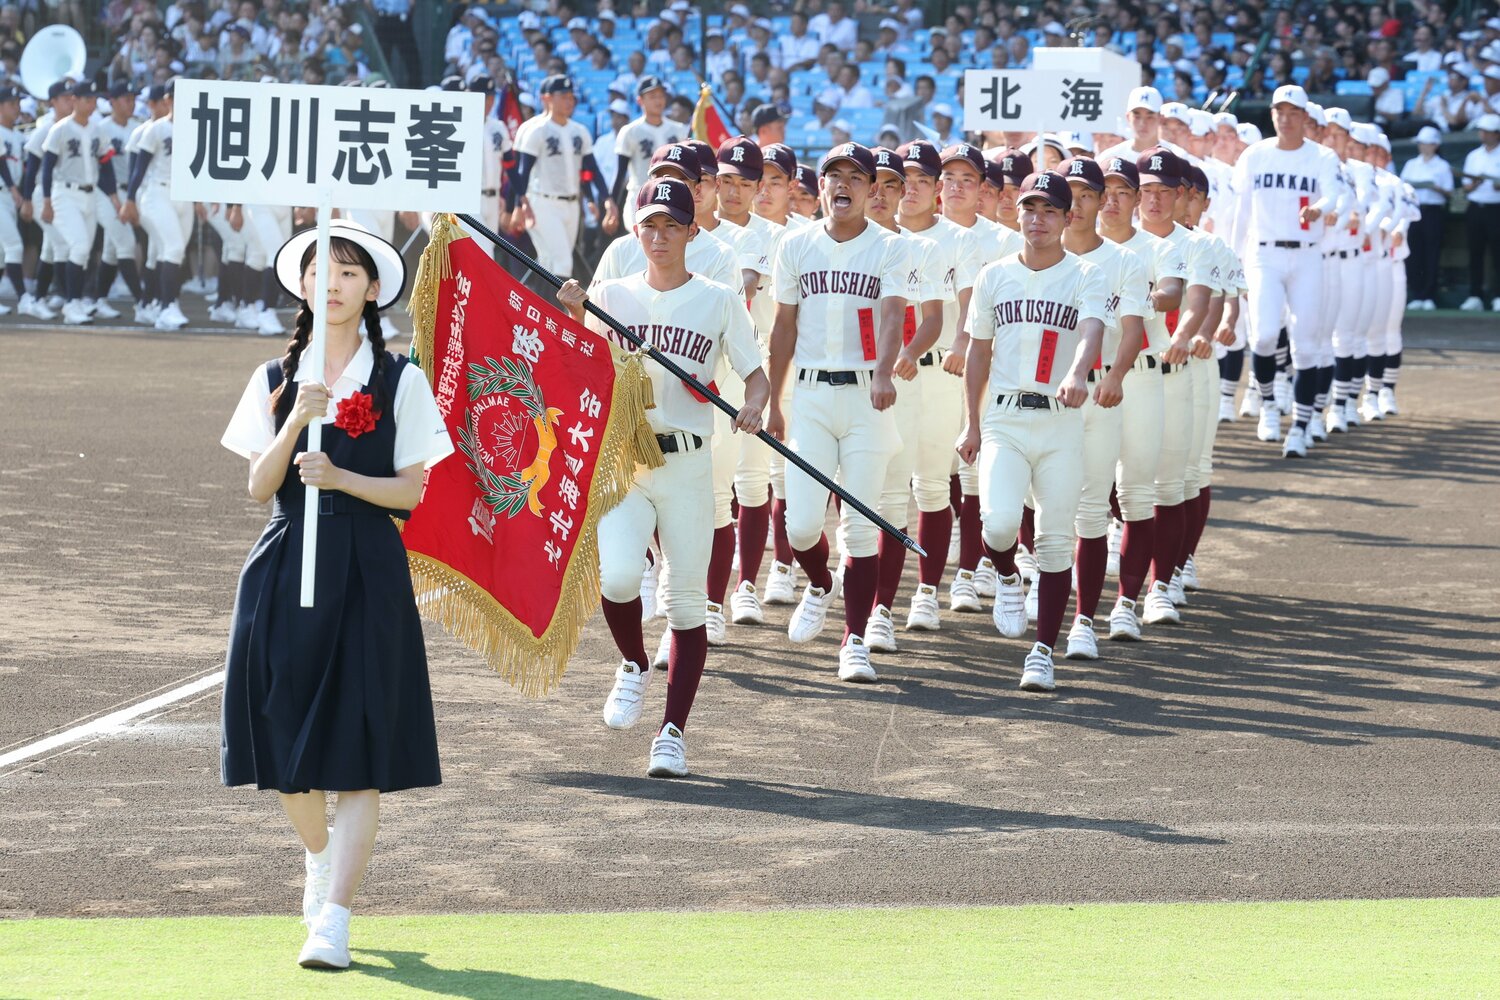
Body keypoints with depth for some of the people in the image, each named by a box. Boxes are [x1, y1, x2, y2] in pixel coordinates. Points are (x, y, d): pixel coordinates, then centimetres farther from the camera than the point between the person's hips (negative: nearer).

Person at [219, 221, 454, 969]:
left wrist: (340, 477, -16)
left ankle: (332, 921, -9)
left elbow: (412, 491, -2)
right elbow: (259, 487, 0)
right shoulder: (276, 381, 8)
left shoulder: (398, 382, 1)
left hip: (366, 571, -3)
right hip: (285, 569, 3)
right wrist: (297, 421, -14)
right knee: (285, 735, 8)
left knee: (358, 749, -8)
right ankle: (319, 856, 38)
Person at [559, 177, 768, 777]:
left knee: (688, 599, -1)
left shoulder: (718, 301, 7)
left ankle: (672, 734, 6)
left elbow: (755, 373, 6)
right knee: (618, 574, -22)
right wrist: (572, 317, -14)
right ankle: (633, 668, 10)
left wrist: (753, 406, -15)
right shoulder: (611, 295, 9)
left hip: (687, 463, 0)